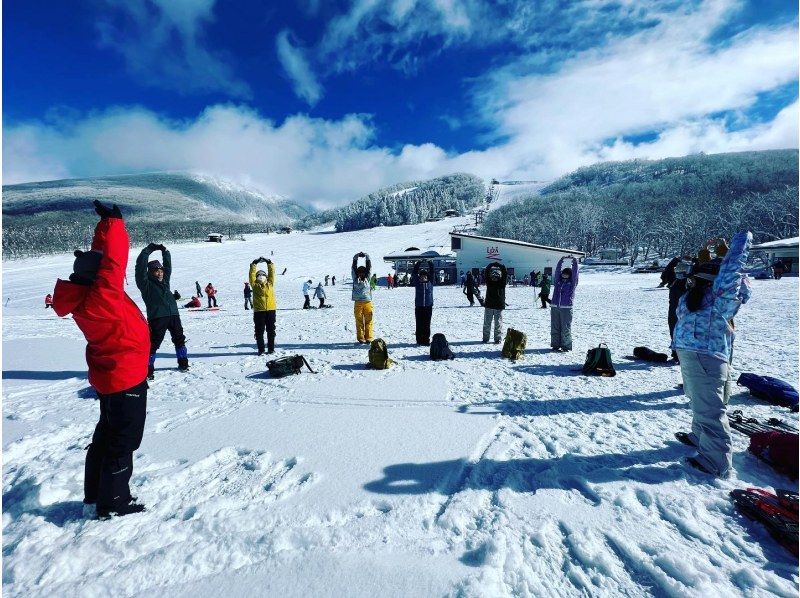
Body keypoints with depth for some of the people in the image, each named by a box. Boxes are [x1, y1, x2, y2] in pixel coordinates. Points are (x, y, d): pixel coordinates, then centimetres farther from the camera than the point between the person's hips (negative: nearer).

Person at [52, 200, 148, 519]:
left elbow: (103, 256, 8)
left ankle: (95, 497, 36)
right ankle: (113, 503, 19)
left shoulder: (83, 296, -1)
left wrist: (107, 225, 6)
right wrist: (113, 222, -16)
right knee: (123, 441, 5)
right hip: (126, 377, -10)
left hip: (111, 375, 10)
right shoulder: (100, 296, -26)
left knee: (106, 435, 22)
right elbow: (113, 259, -27)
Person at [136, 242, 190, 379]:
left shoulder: (164, 280, 18)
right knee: (153, 343, -5)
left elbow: (168, 265, 25)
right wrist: (149, 249, -4)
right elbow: (141, 265, -8)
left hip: (173, 315, 6)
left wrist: (165, 251, 17)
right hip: (157, 318, -6)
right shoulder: (146, 283, 1)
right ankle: (148, 369, 5)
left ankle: (183, 363, 30)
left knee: (179, 339, 16)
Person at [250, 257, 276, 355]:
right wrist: (254, 264, 1)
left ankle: (271, 348, 17)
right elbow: (251, 275, 2)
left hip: (270, 310, 1)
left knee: (271, 331, 7)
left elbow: (272, 273, 9)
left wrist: (269, 263, 9)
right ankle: (261, 349, 12)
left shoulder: (270, 284, 10)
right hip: (258, 311, -1)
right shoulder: (255, 285, 6)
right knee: (259, 331, 3)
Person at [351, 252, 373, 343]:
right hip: (358, 302, 0)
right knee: (359, 321, 0)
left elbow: (369, 267, 6)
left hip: (368, 302, 1)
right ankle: (361, 337, 2)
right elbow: (353, 267, 5)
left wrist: (367, 258, 3)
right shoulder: (355, 278, 7)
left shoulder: (367, 278, 8)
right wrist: (356, 257, 2)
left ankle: (369, 337, 4)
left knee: (368, 320, 0)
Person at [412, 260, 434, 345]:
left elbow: (432, 272, 0)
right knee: (419, 324, 1)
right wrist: (418, 264, -12)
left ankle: (426, 340, 12)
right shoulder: (417, 283, 2)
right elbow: (414, 273, -4)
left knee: (427, 324, 4)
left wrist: (430, 263, -8)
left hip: (428, 306, 1)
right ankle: (419, 340, 8)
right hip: (419, 306, -1)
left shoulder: (430, 282, 5)